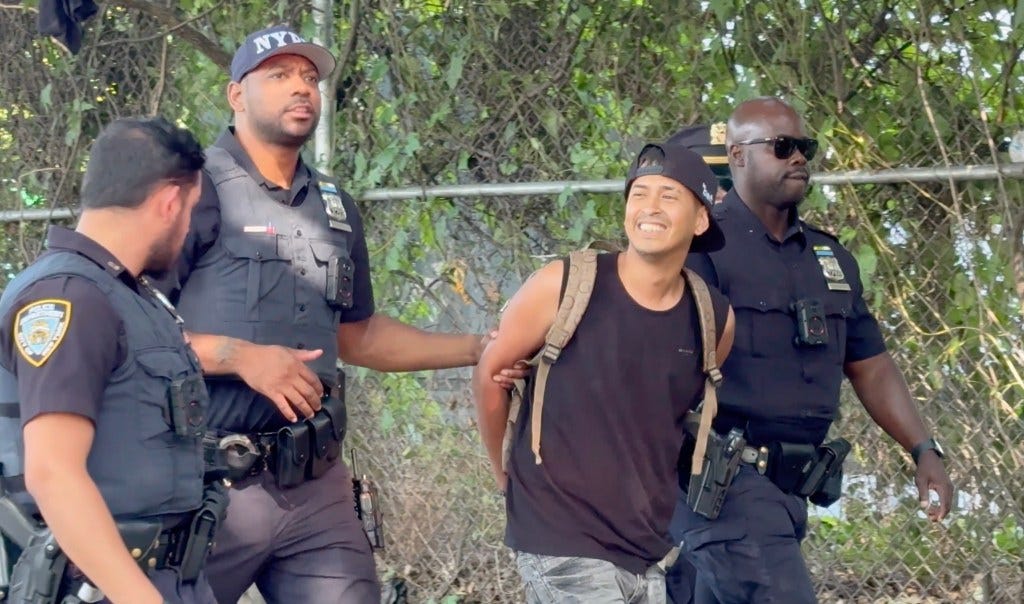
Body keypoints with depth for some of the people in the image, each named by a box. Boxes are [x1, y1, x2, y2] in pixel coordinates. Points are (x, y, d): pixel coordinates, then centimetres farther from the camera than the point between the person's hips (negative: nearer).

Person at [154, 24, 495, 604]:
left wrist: (479, 350, 21)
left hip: (319, 486, 6)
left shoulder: (337, 208, 17)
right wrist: (239, 355, -20)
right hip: (209, 485, -6)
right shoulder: (197, 190, -5)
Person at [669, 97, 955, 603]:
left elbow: (869, 366, 20)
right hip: (724, 480, -8)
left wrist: (923, 450, 11)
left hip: (789, 485, 8)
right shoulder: (705, 247, -7)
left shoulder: (831, 258, 16)